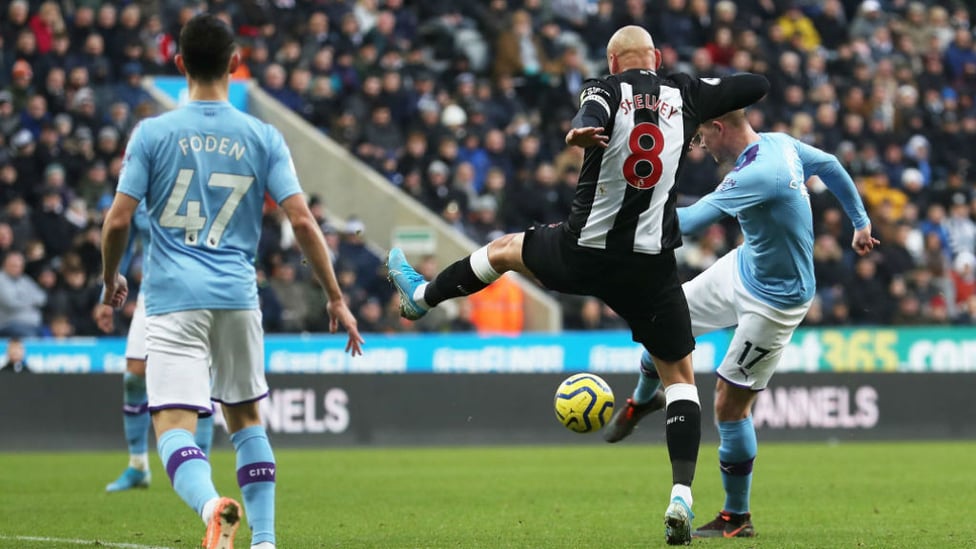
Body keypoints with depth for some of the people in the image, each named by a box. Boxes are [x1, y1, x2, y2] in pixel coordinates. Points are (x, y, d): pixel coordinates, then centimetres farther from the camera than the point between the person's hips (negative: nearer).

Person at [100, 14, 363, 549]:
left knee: (173, 425, -10)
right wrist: (336, 299, 5)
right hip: (238, 297, 3)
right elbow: (302, 221, -3)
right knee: (246, 417, 21)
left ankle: (211, 504, -40)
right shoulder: (263, 138, 3)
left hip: (173, 299, -3)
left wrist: (110, 282, 16)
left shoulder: (152, 133, -1)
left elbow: (118, 220, -3)